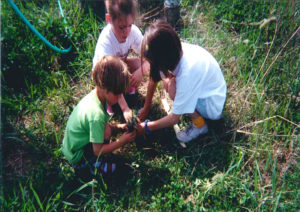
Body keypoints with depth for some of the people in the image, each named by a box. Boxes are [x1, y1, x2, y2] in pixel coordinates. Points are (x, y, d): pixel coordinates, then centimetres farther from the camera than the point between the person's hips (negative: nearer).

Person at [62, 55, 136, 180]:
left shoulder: (95, 95, -8)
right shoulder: (96, 114, -36)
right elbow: (98, 151, -26)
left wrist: (117, 126, -3)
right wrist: (122, 141, -18)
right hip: (76, 156, -10)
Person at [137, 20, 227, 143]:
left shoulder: (187, 72, -37)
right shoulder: (176, 51, -18)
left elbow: (174, 118, -27)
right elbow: (153, 79, -1)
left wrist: (147, 127, -14)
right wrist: (146, 108, 6)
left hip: (213, 105, -8)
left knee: (173, 87, -28)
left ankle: (199, 125, -6)